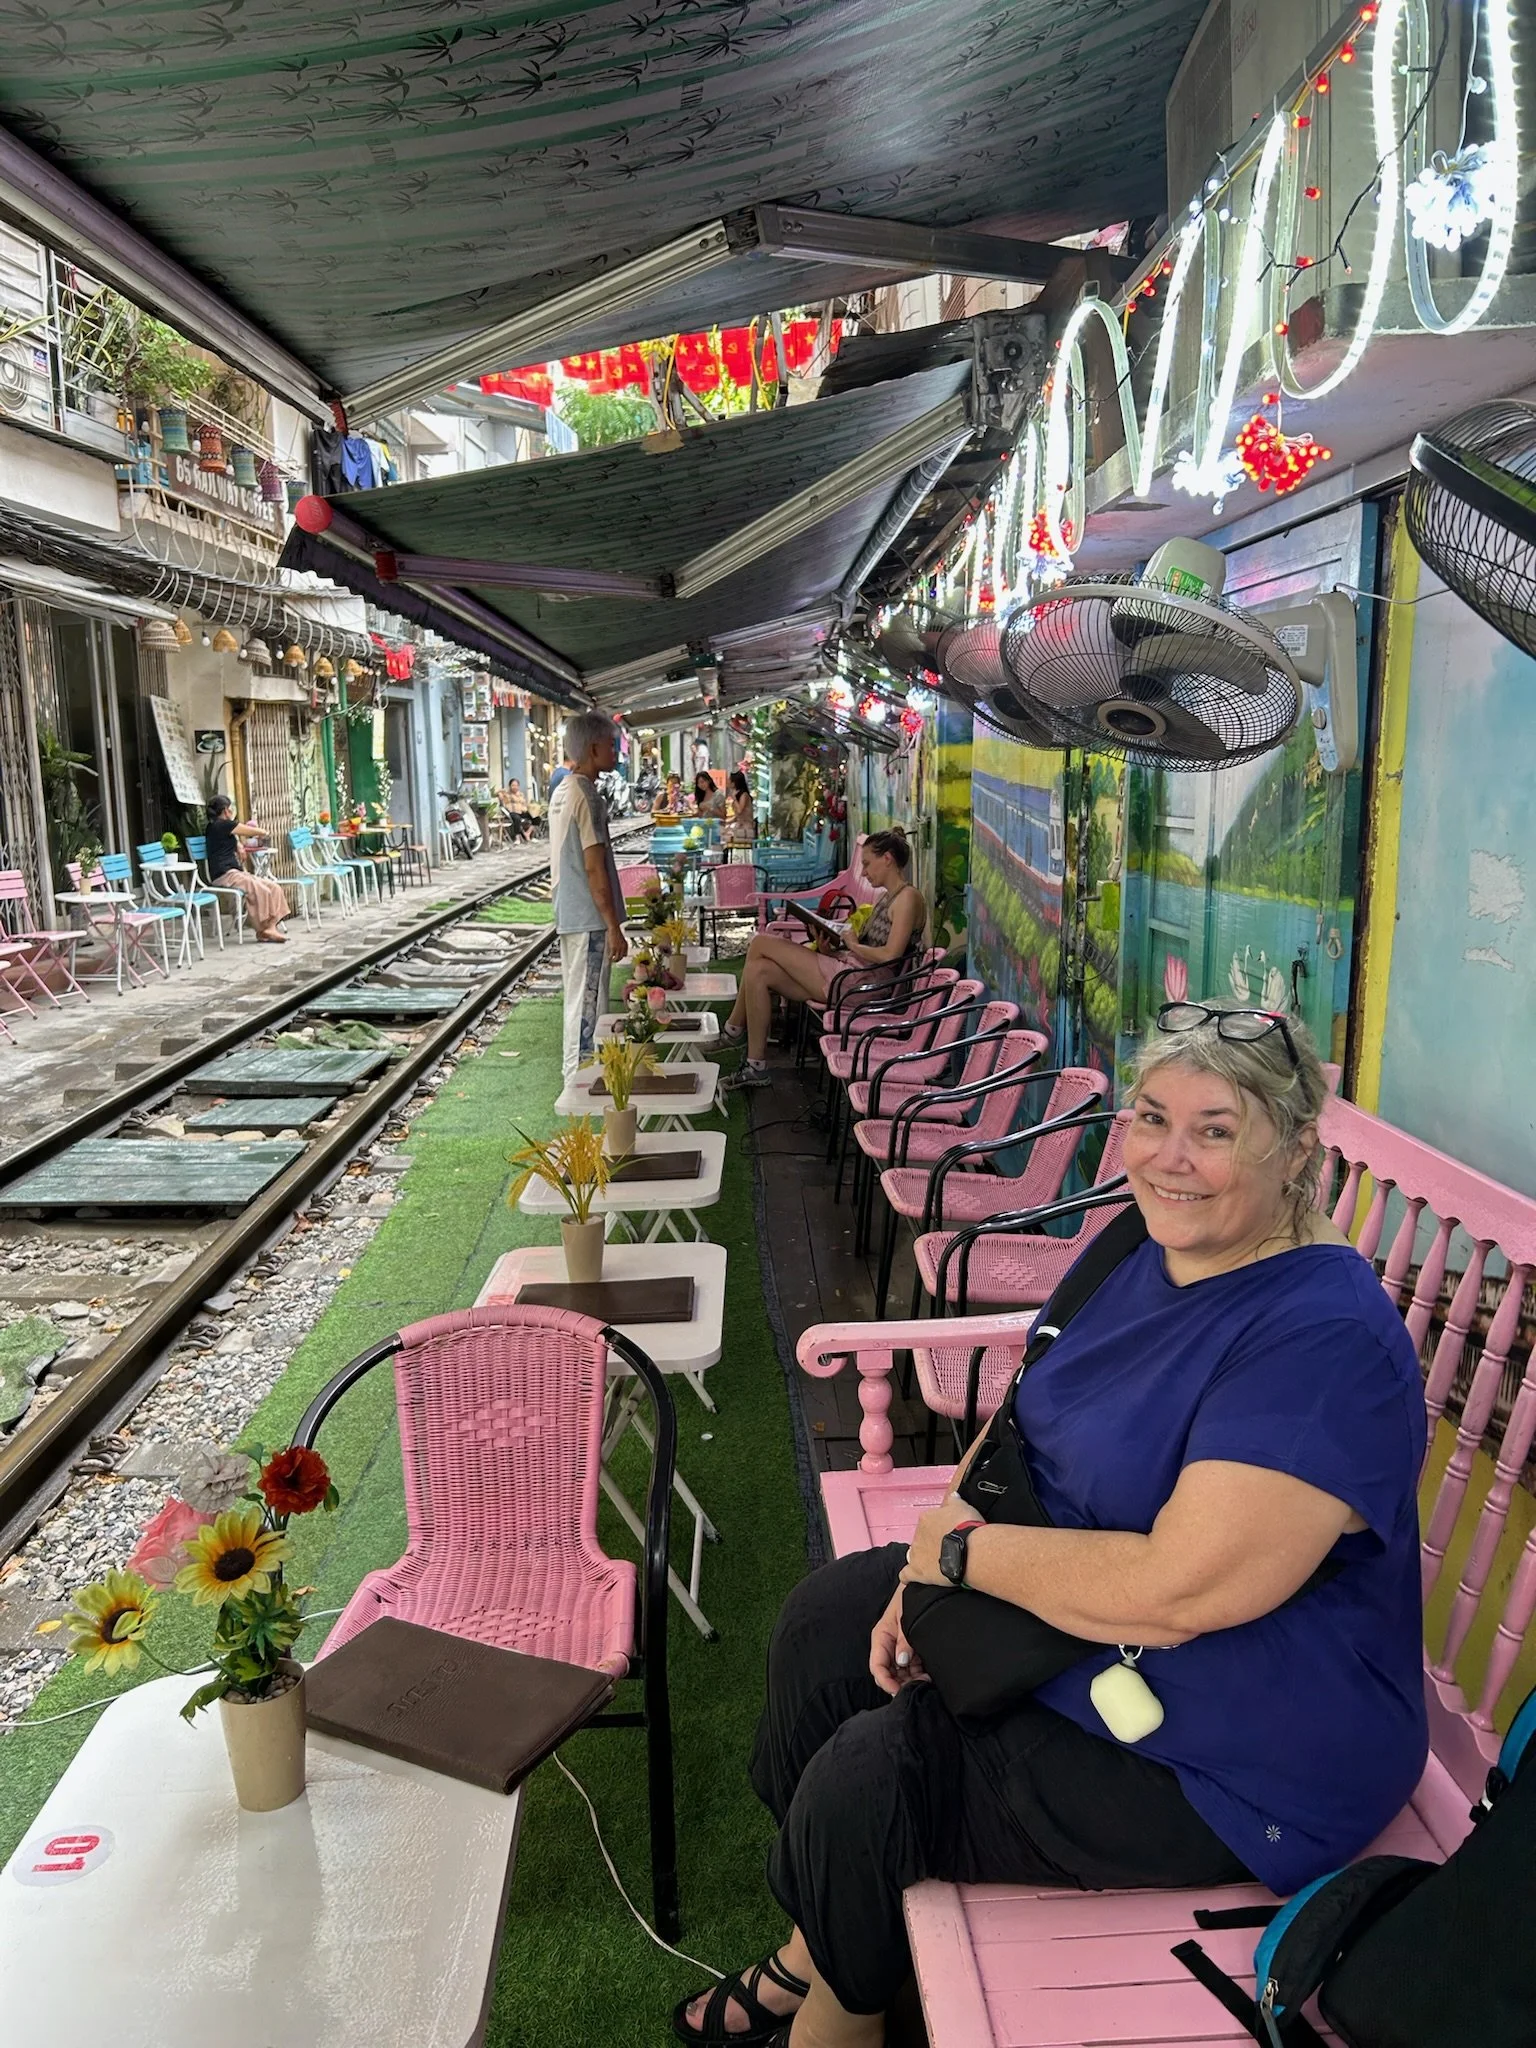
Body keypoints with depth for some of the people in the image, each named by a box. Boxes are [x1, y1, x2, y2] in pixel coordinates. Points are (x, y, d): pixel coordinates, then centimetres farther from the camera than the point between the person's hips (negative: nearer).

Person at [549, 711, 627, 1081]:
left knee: (580, 999, 17)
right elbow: (594, 868, -20)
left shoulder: (562, 791, 12)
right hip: (589, 919, -10)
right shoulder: (586, 796, -18)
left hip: (569, 915, 10)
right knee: (587, 1005, -3)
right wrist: (614, 928, -17)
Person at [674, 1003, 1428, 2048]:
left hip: (1229, 1758, -9)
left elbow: (1177, 1592, -34)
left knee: (866, 1779, -13)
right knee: (827, 1618, 10)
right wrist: (931, 1566, -7)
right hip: (1063, 1610, 9)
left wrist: (960, 1551, -20)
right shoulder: (1146, 1249, -1)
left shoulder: (1327, 1341, -29)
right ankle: (816, 1955, 30)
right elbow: (1031, 1427, 8)